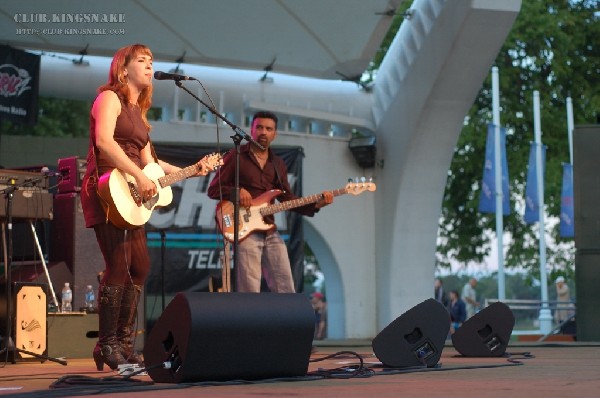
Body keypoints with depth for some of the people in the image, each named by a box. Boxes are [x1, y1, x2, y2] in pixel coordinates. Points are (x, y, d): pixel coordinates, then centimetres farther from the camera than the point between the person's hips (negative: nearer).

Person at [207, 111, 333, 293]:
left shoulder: (278, 164, 18)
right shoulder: (235, 156, 1)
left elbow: (287, 198, 15)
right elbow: (213, 189, 0)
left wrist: (316, 204, 0)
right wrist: (237, 192, -19)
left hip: (270, 233, 6)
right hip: (245, 231, -6)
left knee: (286, 291, 4)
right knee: (250, 294, -11)